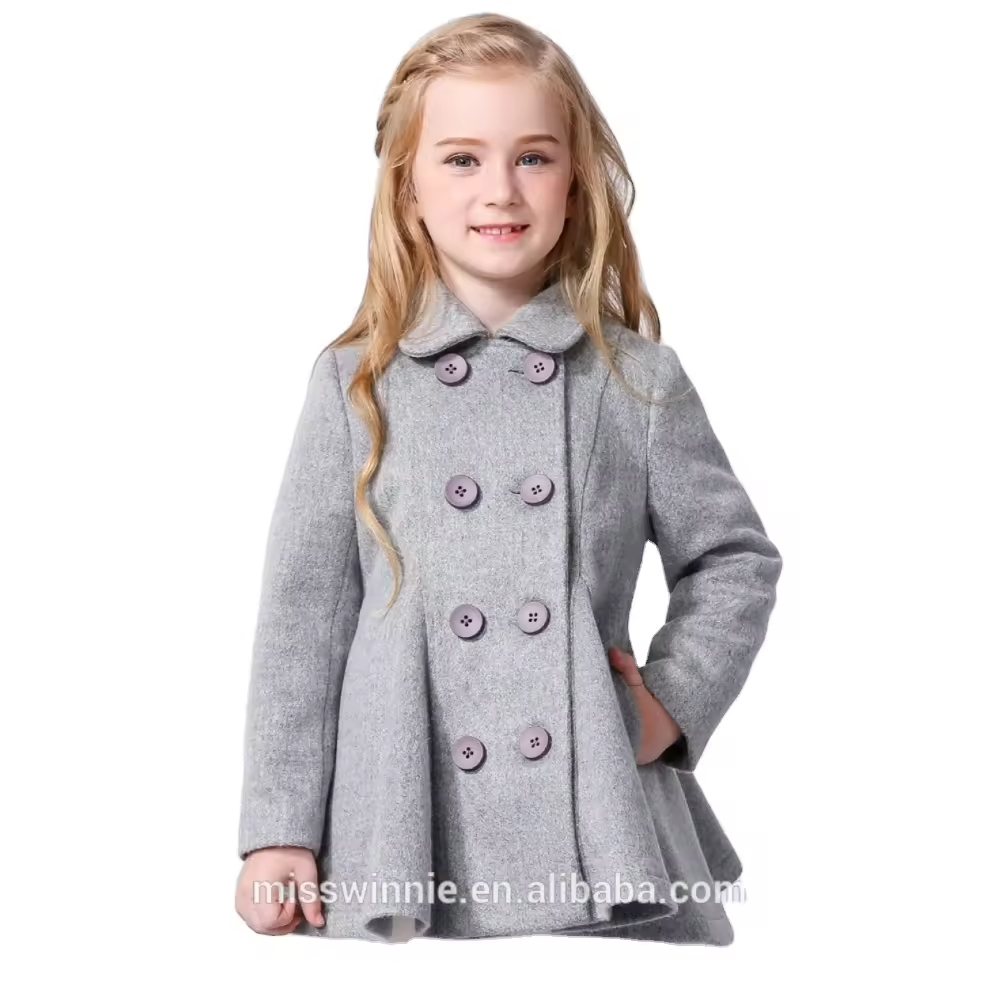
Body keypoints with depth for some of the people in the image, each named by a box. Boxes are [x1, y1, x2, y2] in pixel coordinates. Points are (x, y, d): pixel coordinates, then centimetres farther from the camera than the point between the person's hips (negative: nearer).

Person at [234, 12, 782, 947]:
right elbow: (303, 609, 3)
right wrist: (280, 831, 1)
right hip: (400, 838, 0)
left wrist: (674, 703, 0)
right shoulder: (356, 385, 3)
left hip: (601, 833, 1)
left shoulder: (639, 381, 4)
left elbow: (734, 559, 14)